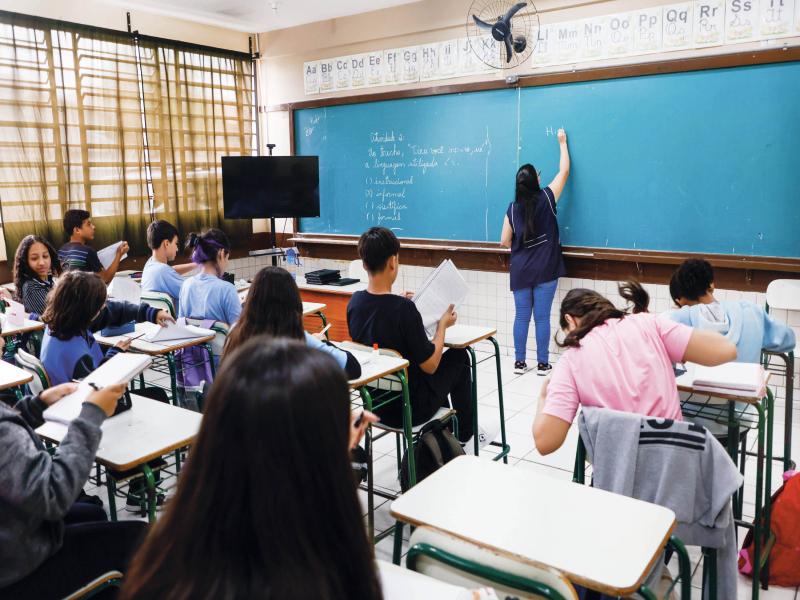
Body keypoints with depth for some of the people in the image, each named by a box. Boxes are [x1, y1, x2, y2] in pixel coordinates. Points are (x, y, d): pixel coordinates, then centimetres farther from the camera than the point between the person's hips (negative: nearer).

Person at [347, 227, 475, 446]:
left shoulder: (354, 302, -9)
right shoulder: (404, 308, -28)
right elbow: (430, 366, -19)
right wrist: (442, 325, -5)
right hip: (410, 409, -6)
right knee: (459, 356, 17)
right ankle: (465, 435, 33)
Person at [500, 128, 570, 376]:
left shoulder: (513, 208, 0)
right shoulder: (546, 199, -5)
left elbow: (504, 241, 2)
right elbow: (564, 171, 7)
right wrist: (562, 143, 19)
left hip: (520, 271, 2)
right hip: (545, 270, -2)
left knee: (521, 316, 8)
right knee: (542, 317, 2)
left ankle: (519, 362, 14)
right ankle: (543, 364, 8)